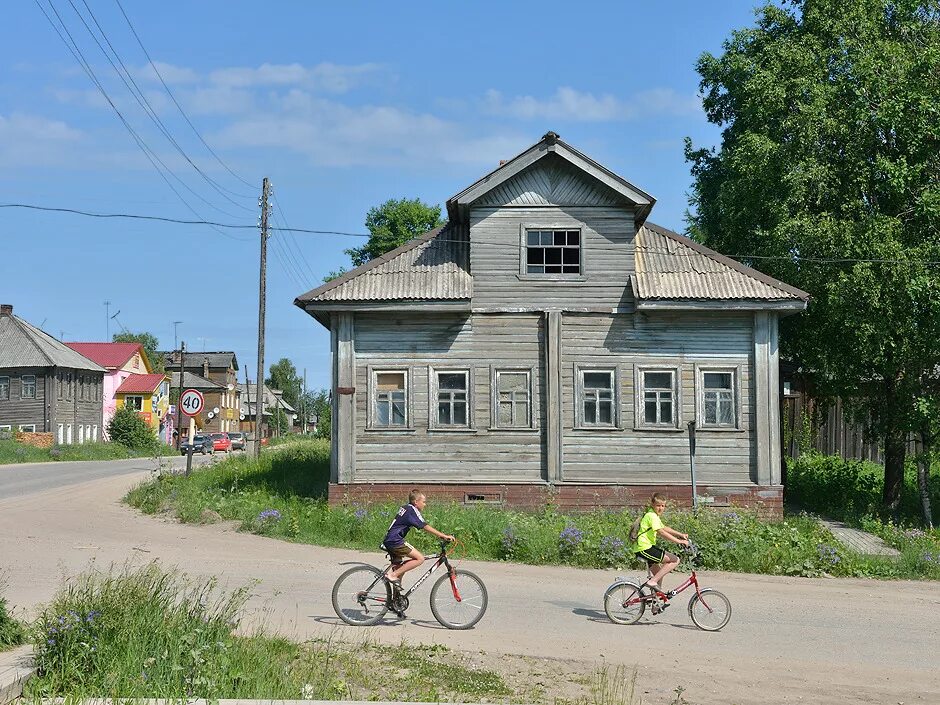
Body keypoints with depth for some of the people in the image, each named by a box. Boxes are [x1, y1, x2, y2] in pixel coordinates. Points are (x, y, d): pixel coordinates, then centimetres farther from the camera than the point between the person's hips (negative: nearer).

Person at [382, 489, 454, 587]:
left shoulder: (406, 508, 18)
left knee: (398, 566, 18)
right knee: (420, 558, -12)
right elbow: (425, 526, -19)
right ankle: (392, 575, -11)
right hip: (395, 541, -10)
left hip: (389, 540, 10)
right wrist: (443, 536, -21)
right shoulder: (412, 511, -11)